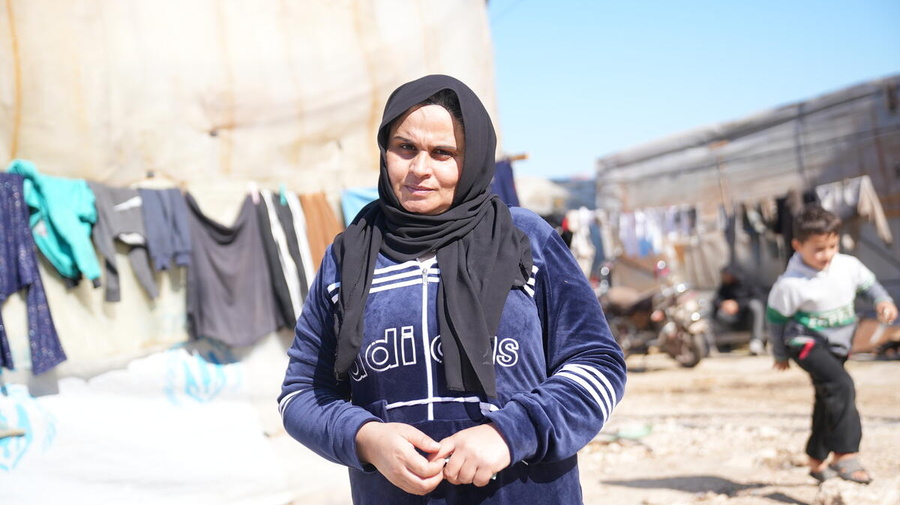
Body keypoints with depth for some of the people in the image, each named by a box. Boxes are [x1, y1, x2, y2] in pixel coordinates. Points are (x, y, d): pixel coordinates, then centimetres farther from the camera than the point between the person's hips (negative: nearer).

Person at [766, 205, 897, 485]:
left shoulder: (848, 265, -8)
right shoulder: (791, 283, -22)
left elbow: (869, 283, 12)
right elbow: (775, 317, -9)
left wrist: (883, 301, -9)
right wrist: (780, 354, 2)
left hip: (837, 345, 7)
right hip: (807, 343, -7)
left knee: (828, 401, 17)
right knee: (842, 386, -28)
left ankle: (817, 460, 35)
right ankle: (845, 454, -25)